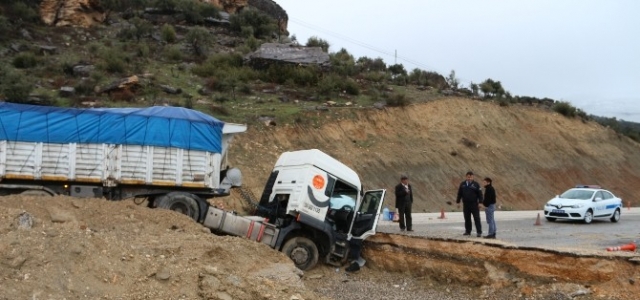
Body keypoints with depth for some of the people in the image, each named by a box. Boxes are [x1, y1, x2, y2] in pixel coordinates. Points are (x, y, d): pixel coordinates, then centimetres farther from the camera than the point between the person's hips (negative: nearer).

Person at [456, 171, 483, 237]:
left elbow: (480, 194, -2)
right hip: (465, 204, 3)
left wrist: (480, 202, -8)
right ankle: (468, 231, 20)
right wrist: (458, 202, 9)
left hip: (474, 204, -3)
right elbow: (459, 194, 11)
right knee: (467, 218, 10)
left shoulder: (476, 184, -2)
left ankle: (479, 232, -2)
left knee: (476, 218, -4)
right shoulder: (462, 184, 7)